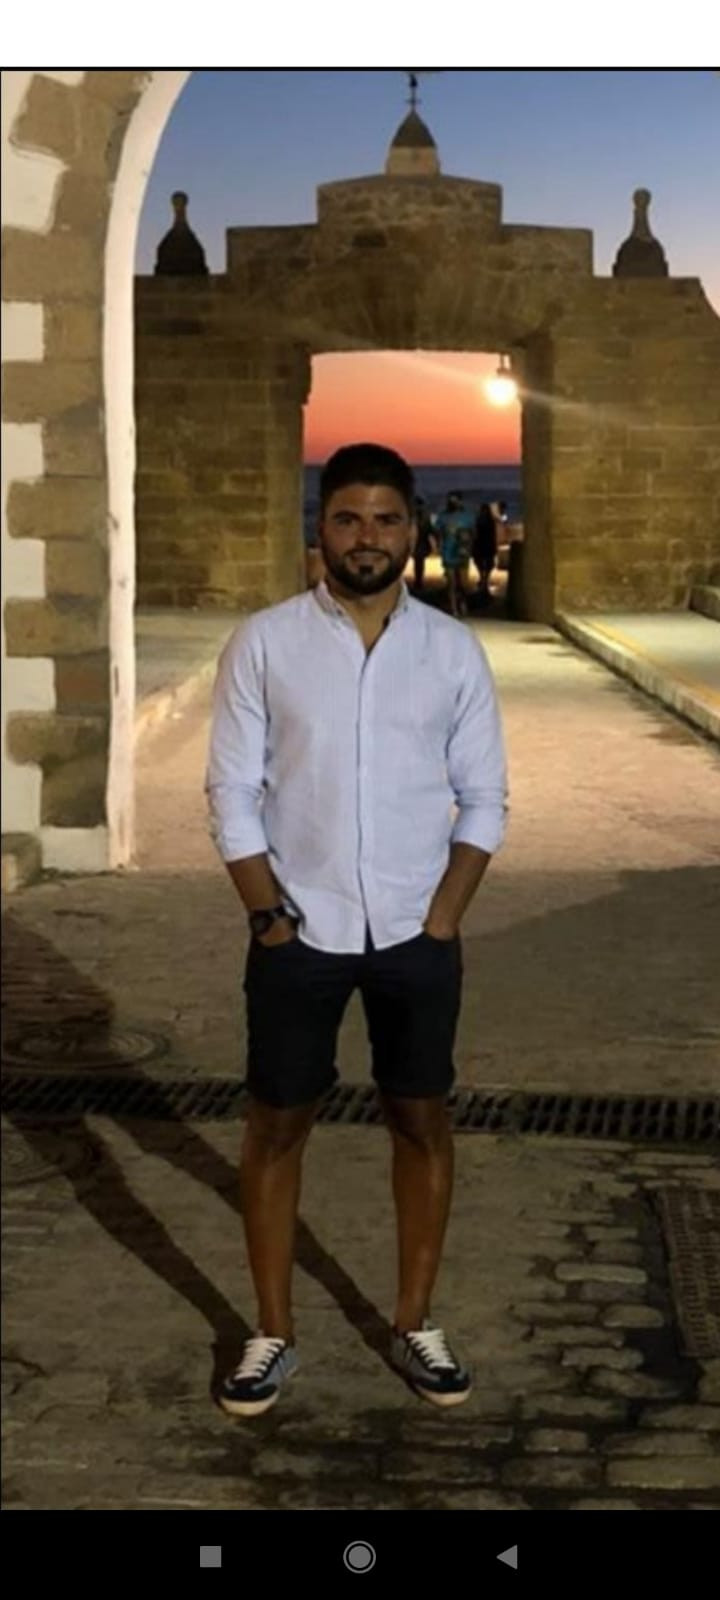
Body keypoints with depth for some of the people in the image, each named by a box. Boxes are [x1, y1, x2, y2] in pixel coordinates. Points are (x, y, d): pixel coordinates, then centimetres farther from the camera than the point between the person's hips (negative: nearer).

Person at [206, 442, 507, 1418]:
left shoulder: (453, 650, 0)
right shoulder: (264, 642, -4)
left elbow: (484, 801, 3)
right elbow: (232, 794, -3)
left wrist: (441, 920, -6)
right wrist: (271, 916, -8)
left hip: (417, 934, 1)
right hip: (298, 932, -1)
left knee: (421, 1121, 10)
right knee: (277, 1125, 6)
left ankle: (415, 1327, 25)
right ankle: (273, 1335, 21)